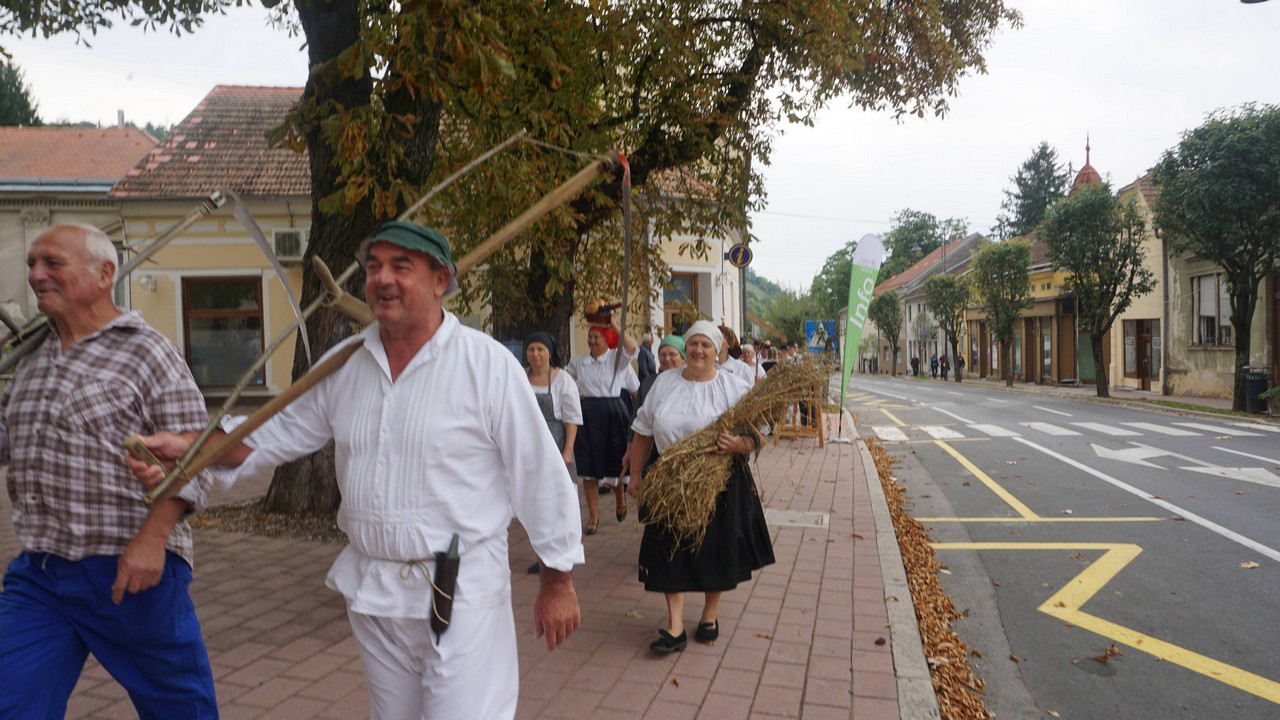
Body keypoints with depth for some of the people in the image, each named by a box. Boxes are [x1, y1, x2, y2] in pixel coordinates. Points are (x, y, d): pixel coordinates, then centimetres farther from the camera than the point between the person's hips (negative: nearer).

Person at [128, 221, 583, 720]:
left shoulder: (489, 365, -14)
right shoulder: (344, 364, 3)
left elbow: (540, 476, -11)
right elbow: (282, 432, 13)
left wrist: (558, 582, -8)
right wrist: (185, 446, -1)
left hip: (462, 592, -6)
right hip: (372, 592, 6)